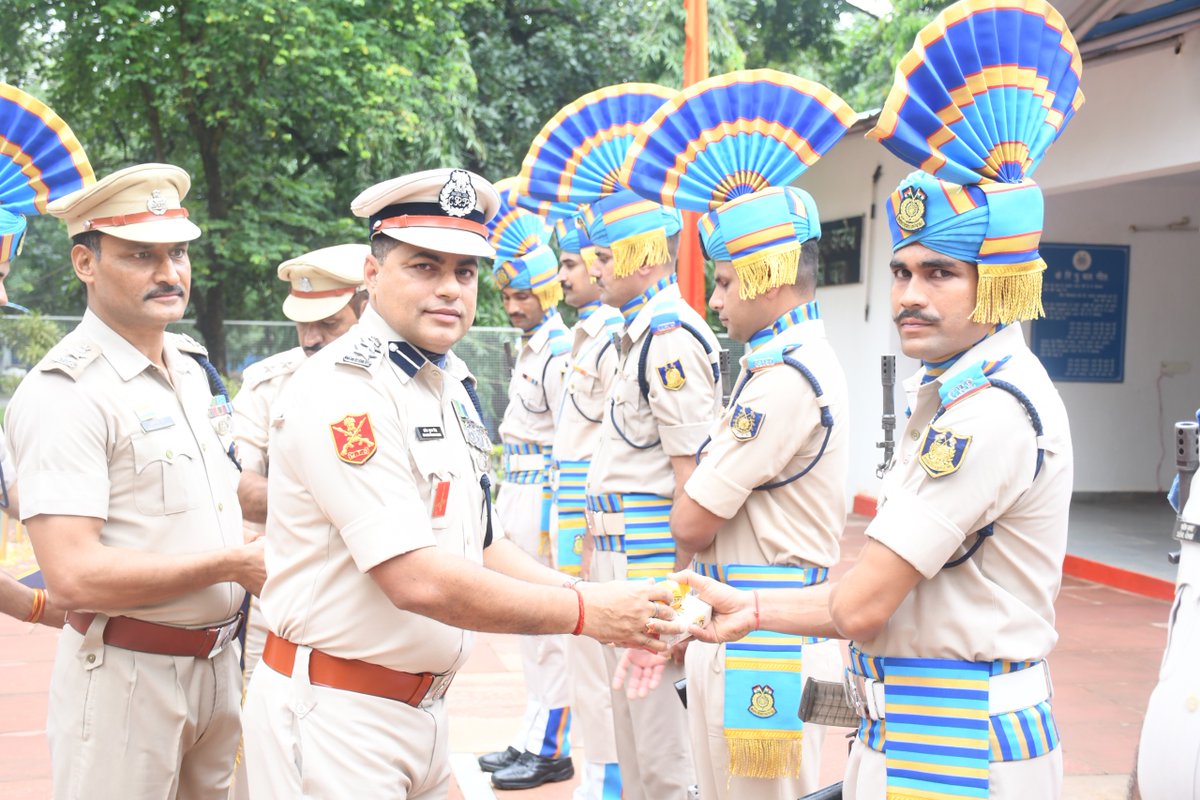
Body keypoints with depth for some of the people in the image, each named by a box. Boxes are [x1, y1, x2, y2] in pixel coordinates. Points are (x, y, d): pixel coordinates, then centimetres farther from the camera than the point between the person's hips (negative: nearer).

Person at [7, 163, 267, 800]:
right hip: (127, 675, -7)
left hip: (218, 664, 8)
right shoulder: (63, 393, -17)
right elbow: (73, 576, -25)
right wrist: (233, 564, -19)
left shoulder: (194, 368, 10)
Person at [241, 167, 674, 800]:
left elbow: (480, 546, 15)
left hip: (422, 710, 8)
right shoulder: (342, 392, -19)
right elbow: (418, 580, -26)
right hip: (334, 718, -8)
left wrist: (612, 607, 0)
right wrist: (587, 612, -19)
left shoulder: (452, 384, 10)